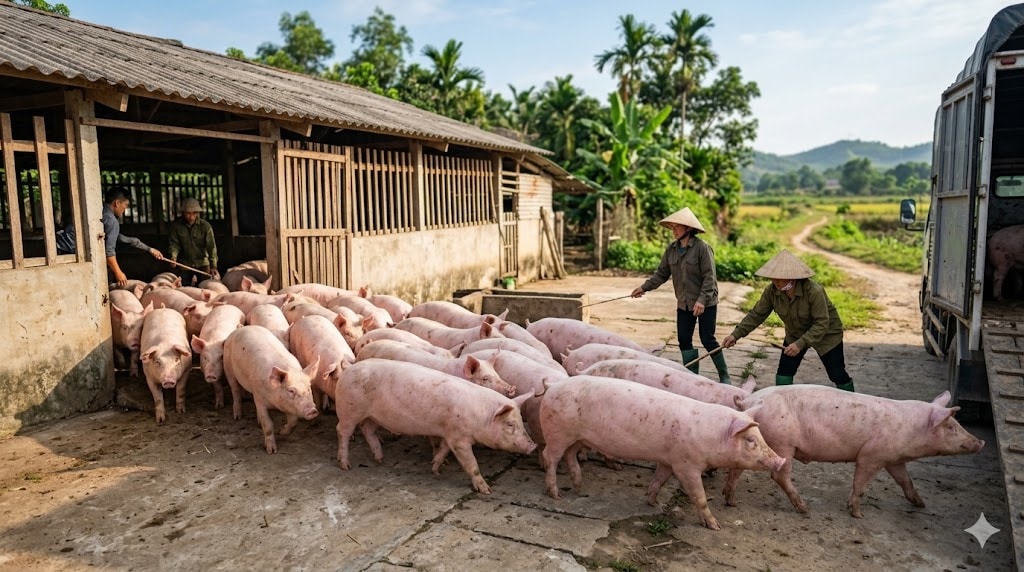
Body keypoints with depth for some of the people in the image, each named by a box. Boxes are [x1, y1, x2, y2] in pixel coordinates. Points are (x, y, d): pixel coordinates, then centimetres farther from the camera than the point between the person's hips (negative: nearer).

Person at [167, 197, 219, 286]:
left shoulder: (205, 226, -12)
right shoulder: (176, 225, -6)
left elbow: (211, 246, -14)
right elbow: (173, 243, -6)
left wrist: (213, 265, -23)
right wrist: (173, 256, -27)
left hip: (202, 263, -2)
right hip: (184, 264, 2)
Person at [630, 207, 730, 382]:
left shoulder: (702, 248, -15)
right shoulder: (671, 249, 3)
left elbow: (709, 277, -17)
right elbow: (661, 273, 9)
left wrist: (702, 300, -26)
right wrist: (644, 287, -2)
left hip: (706, 304, -6)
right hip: (684, 304, 6)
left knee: (708, 339, -3)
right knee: (684, 340, 5)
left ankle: (724, 376, 15)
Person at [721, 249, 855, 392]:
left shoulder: (814, 291, -35)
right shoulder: (771, 291, -21)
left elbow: (822, 324, -33)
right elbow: (756, 314, -14)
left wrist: (801, 344, -42)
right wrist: (736, 335, -24)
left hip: (826, 333, -4)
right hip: (795, 334, 4)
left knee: (837, 374, 2)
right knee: (784, 370, -2)